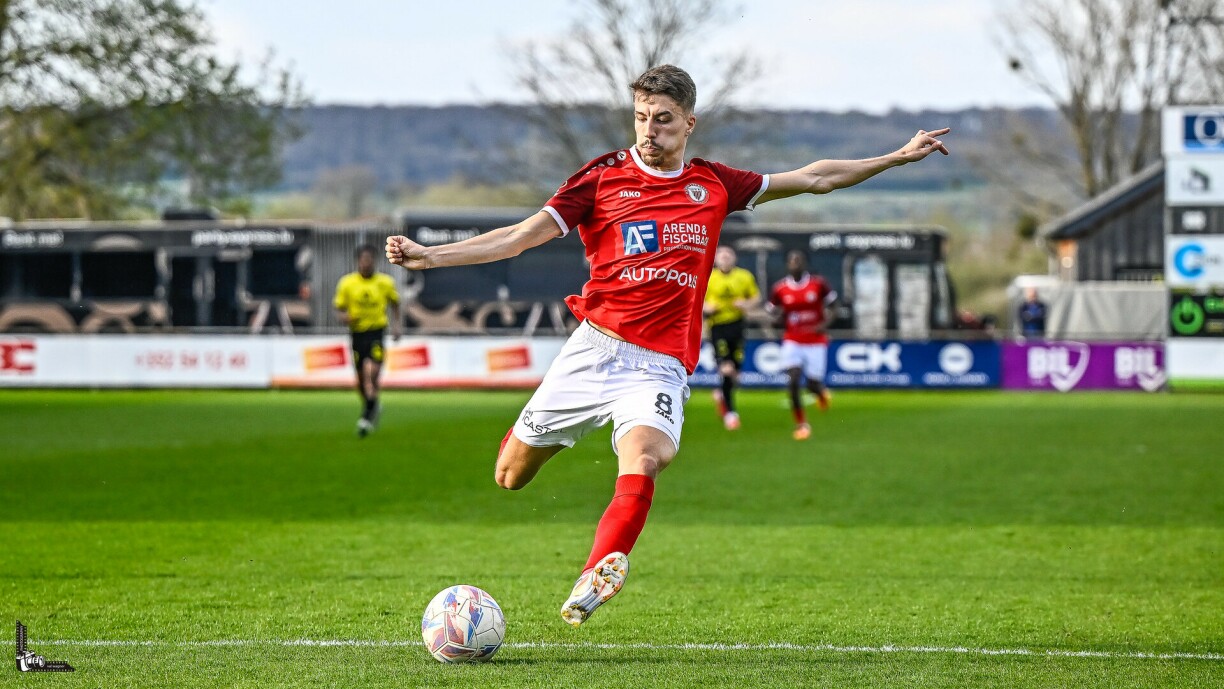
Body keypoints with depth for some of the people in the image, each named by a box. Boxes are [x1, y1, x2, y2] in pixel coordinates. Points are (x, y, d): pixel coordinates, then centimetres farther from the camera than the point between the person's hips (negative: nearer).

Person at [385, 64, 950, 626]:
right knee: (511, 475, 5)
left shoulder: (713, 185, 10)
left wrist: (897, 157, 17)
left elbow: (814, 179, 20)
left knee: (642, 462, -31)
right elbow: (522, 235, -2)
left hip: (661, 365, 0)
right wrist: (430, 256, -12)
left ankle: (596, 575, -27)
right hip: (595, 346, 0)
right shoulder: (602, 178, 2)